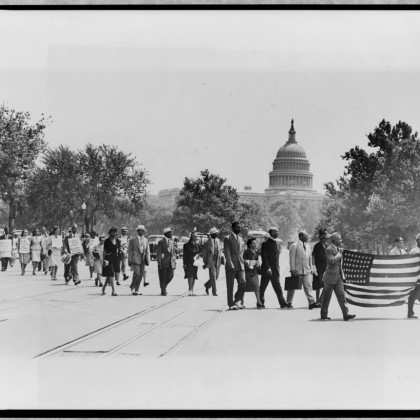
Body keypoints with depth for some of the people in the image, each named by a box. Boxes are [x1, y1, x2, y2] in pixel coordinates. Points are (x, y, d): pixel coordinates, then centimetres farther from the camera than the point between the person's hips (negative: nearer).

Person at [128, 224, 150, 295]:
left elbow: (147, 251, 14)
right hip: (135, 259, -4)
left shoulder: (145, 240, 14)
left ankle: (136, 290, 11)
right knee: (137, 274, -15)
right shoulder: (133, 240, 2)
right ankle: (132, 287, 4)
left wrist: (148, 260, 4)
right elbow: (129, 251, 2)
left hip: (143, 260, 4)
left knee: (140, 275, 3)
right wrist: (129, 260, -3)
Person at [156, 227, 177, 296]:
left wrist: (175, 262, 11)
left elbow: (174, 252, 18)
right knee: (163, 278, 0)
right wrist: (159, 263, -14)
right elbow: (158, 253, -8)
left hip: (170, 263, 5)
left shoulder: (171, 242, 13)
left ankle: (163, 287, 24)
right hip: (163, 263, -5)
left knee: (170, 276, 1)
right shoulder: (161, 242, -6)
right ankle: (163, 291, 11)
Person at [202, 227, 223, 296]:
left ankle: (207, 285, 33)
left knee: (216, 276, 9)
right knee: (213, 276, -9)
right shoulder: (207, 242, -5)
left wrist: (222, 257, 1)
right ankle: (214, 291, -4)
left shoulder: (218, 241, 10)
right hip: (211, 261, -5)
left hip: (218, 261, 5)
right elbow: (204, 253, -2)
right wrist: (205, 263, -3)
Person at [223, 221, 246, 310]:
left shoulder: (241, 239, 17)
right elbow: (227, 252, -10)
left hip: (240, 266, 5)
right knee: (230, 286, 1)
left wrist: (242, 263, 11)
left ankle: (238, 301, 11)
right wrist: (230, 264, -17)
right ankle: (231, 304, 9)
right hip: (231, 266, -5)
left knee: (243, 283, -5)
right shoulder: (228, 238, -4)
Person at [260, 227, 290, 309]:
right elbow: (264, 256, -12)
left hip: (275, 268, 7)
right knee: (263, 286, -1)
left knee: (277, 286, 5)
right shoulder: (266, 243, -8)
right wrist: (268, 267, -19)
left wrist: (277, 267, 13)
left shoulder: (278, 242, 12)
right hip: (267, 268, -6)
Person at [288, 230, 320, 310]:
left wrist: (311, 269, 13)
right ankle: (288, 302, 16)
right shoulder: (295, 246, -7)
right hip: (297, 270, -5)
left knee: (308, 286, -3)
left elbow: (310, 257, 18)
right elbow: (292, 258, -9)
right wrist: (293, 269, -13)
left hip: (307, 271, 5)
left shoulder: (308, 246, 13)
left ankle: (312, 303, -7)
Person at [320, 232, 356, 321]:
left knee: (341, 295, 1)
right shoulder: (329, 249, -16)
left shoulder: (338, 248, 11)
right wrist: (339, 253, -20)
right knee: (327, 297, 5)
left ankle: (346, 314, -3)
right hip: (330, 277, -8)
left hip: (338, 277, 8)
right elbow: (332, 260, -29)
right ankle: (323, 314, 17)